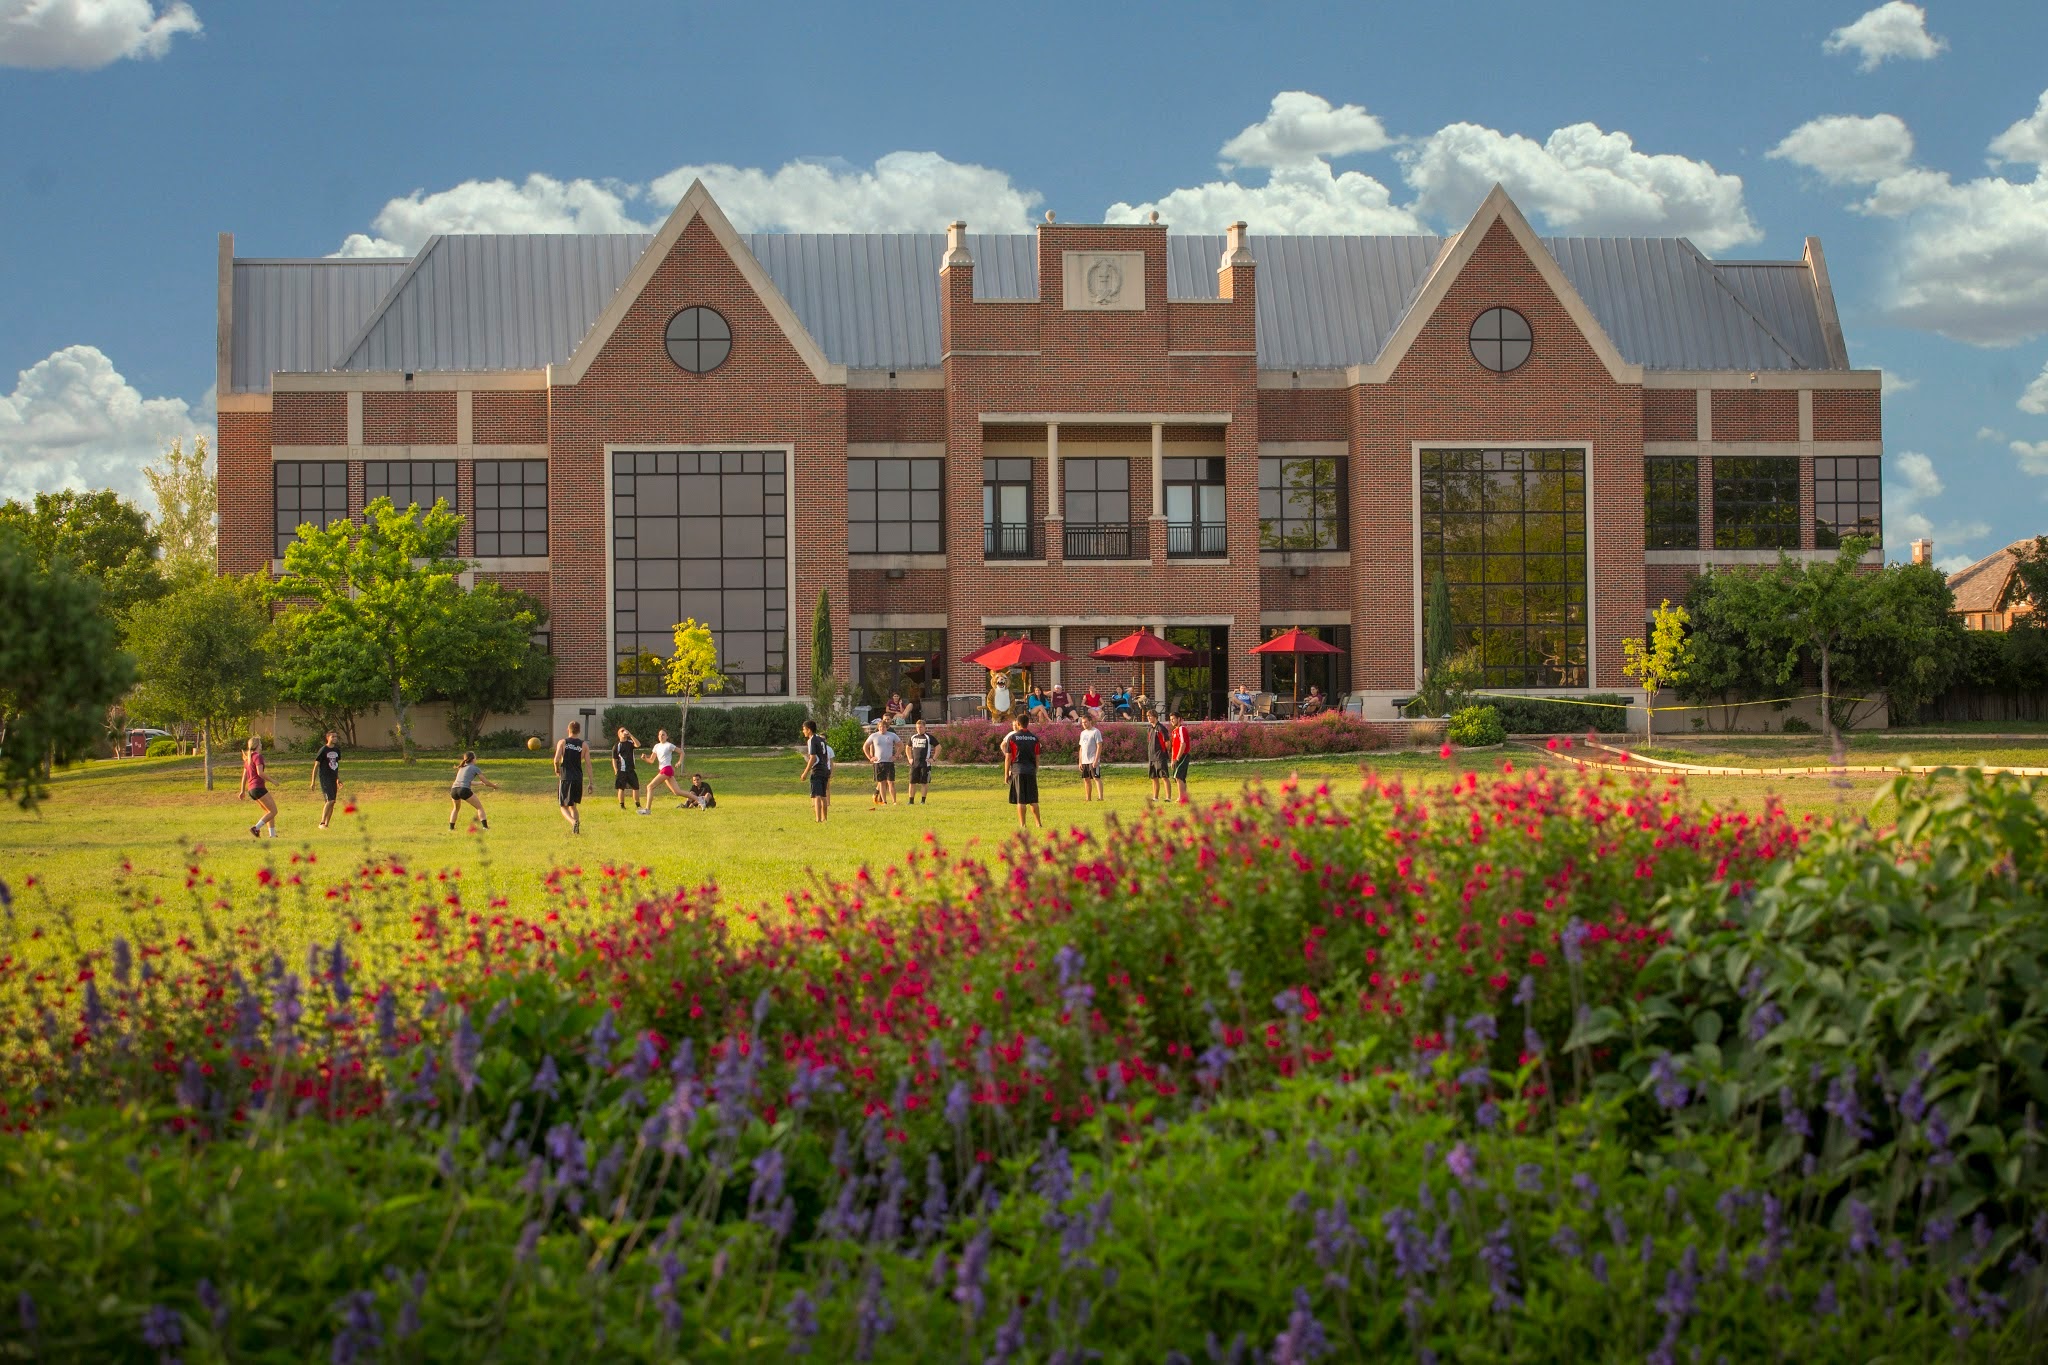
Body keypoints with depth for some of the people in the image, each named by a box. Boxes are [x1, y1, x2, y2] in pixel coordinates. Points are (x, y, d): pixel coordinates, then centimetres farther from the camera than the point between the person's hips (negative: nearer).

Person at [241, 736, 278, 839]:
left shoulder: (248, 758, 16)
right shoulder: (258, 756, -9)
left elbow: (244, 776, 18)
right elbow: (260, 773, -21)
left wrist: (243, 791, 22)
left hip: (251, 789, 9)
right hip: (259, 788, -9)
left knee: (269, 811, 15)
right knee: (273, 811, -6)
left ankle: (272, 834, 9)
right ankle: (256, 828, -16)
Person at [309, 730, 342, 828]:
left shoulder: (337, 750, 10)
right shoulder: (323, 750, -8)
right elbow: (316, 766, -5)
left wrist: (338, 779, 23)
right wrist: (313, 781, -7)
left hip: (333, 779, 7)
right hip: (324, 778, -7)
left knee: (332, 802, 4)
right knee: (330, 800, -18)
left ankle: (326, 825, 12)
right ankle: (322, 823, -14)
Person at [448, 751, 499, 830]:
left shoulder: (462, 768, 28)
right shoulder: (475, 769, 11)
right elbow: (486, 782, 15)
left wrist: (481, 783, 46)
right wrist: (494, 786, 33)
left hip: (454, 789, 5)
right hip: (464, 790, -5)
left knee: (456, 808, 31)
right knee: (479, 807, 9)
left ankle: (451, 828, 26)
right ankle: (485, 826, -2)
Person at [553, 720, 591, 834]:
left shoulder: (562, 742, 0)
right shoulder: (584, 745, 4)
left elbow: (557, 759, -11)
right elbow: (588, 764, 1)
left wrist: (557, 770, 9)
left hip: (565, 778, -2)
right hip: (578, 778, 2)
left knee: (564, 807, 3)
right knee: (573, 806, 19)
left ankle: (574, 821, -25)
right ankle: (576, 829, 7)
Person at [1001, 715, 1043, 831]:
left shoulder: (1012, 737, -1)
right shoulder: (1034, 738, 7)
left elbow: (1008, 758, -1)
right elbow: (1037, 758, 10)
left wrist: (1006, 775, 4)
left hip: (1017, 770, -3)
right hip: (1031, 771, 3)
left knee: (1020, 800, -1)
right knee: (1033, 800, 9)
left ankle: (1022, 825, -2)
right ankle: (1039, 823, 9)